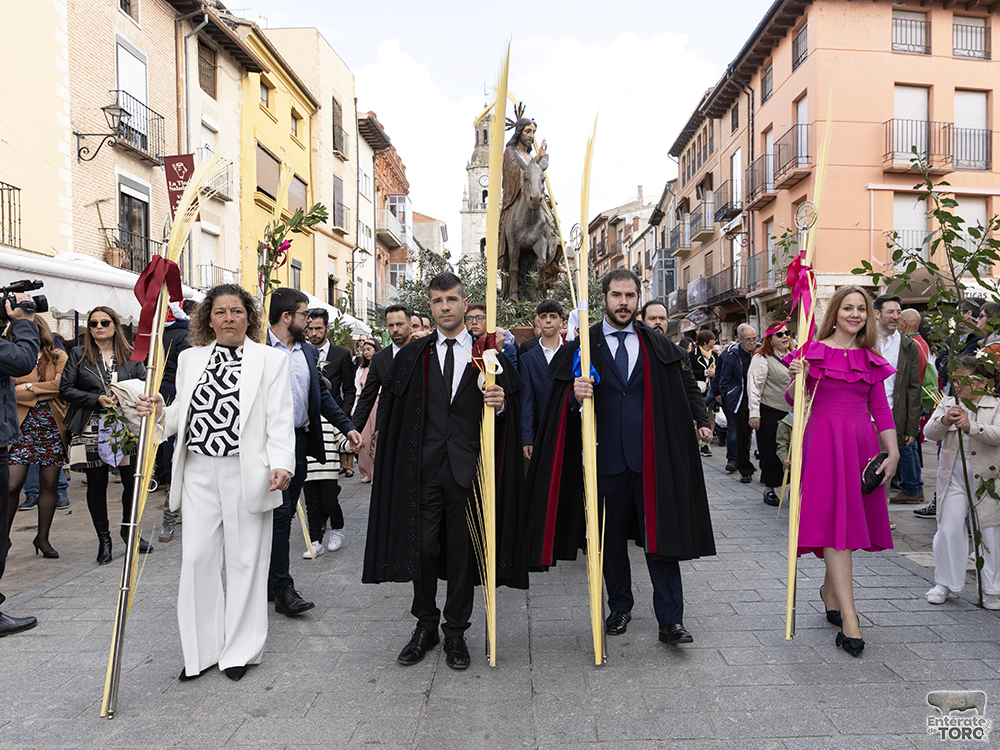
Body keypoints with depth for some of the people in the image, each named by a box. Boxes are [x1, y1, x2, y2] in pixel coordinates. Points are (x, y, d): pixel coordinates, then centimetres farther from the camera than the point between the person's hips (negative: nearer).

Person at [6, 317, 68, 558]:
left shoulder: (59, 357, 7)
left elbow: (63, 386, -8)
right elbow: (8, 391, -5)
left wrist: (29, 387, -8)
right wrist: (46, 391, -11)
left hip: (53, 429, 1)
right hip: (21, 428, 0)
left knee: (49, 484, 6)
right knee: (12, 485, -6)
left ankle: (42, 538, 19)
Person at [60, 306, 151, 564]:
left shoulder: (131, 355, 9)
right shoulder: (78, 355, 7)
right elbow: (66, 389, 2)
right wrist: (98, 400, -10)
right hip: (92, 430, 0)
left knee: (132, 481, 0)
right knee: (97, 484, 5)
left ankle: (128, 529, 23)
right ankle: (104, 539, 18)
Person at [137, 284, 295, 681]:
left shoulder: (271, 359, 2)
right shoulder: (189, 358, 14)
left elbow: (280, 420, -4)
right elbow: (183, 414, 17)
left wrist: (281, 464, -17)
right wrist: (160, 412, -5)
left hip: (247, 474, -3)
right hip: (199, 472, 3)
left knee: (245, 559, 5)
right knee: (197, 557, 4)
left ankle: (240, 649, 22)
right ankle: (202, 649, 21)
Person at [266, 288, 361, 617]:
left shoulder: (309, 351, 14)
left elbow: (322, 395, 17)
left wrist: (347, 426, 8)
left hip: (301, 440, 7)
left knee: (284, 514, 13)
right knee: (278, 513, -6)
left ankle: (269, 580, 25)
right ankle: (283, 590, 2)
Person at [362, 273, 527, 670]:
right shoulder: (412, 356, 9)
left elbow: (509, 413, 6)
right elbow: (390, 407, 9)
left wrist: (500, 404, -15)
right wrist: (374, 446, 1)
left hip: (466, 468, 0)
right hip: (423, 468, 1)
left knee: (462, 550, 7)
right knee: (422, 547, 5)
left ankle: (456, 631, 24)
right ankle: (425, 626, 26)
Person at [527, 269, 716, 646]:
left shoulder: (659, 346, 8)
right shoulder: (583, 346, 3)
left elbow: (687, 384, 17)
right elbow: (560, 402, -1)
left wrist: (701, 419, 3)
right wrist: (575, 396, -23)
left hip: (651, 457, 0)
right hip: (606, 457, 0)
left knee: (660, 537, 1)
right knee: (611, 538, 11)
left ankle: (670, 620, 12)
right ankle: (620, 606, 30)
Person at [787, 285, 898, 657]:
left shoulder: (871, 359, 12)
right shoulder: (814, 351, 0)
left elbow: (881, 409, 11)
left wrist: (893, 452, 5)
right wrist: (797, 377, -19)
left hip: (862, 442, 5)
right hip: (824, 441, -5)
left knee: (850, 519, 10)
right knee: (835, 522, -9)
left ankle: (830, 591, 32)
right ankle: (849, 620, -9)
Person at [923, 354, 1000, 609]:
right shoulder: (948, 403, 6)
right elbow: (929, 432, -5)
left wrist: (971, 427, -33)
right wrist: (945, 421, -25)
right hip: (953, 476, 2)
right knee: (949, 530, 2)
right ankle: (945, 583, 16)